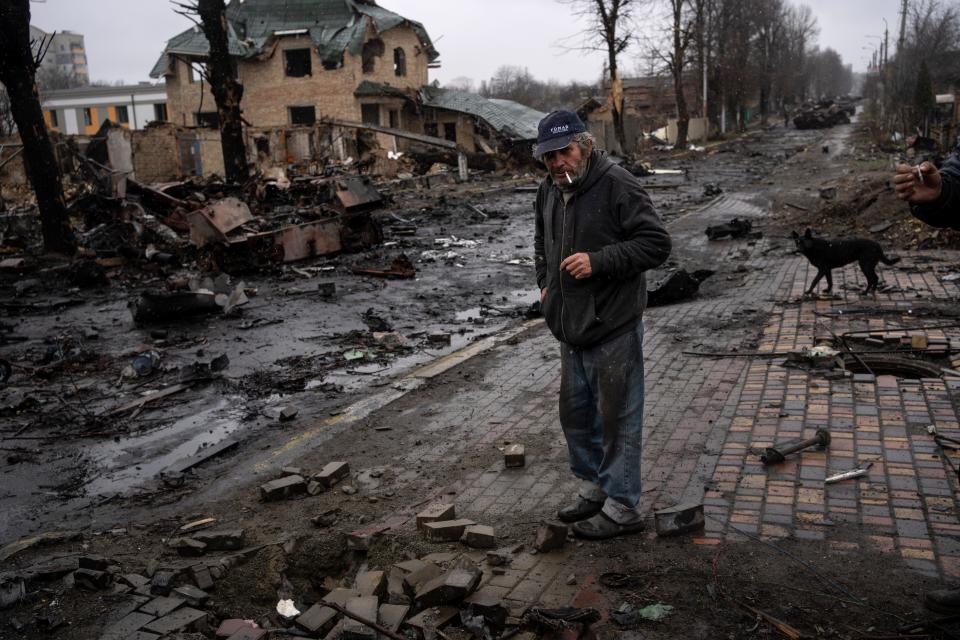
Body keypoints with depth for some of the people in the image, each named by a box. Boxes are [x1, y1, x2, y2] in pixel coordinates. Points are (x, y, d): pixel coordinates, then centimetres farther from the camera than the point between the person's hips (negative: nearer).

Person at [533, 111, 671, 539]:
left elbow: (656, 243, -18)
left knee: (617, 418, 2)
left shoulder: (618, 186, -16)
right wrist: (545, 283, 15)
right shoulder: (548, 191, 10)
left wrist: (598, 261, -25)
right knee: (576, 413, 19)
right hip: (571, 328, 8)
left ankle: (621, 508, 16)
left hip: (613, 330, -8)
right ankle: (592, 489, 37)